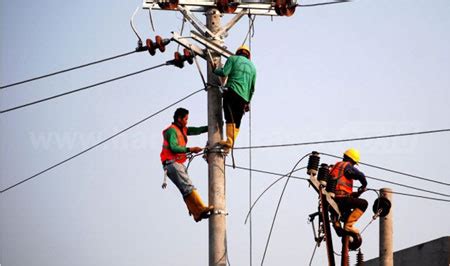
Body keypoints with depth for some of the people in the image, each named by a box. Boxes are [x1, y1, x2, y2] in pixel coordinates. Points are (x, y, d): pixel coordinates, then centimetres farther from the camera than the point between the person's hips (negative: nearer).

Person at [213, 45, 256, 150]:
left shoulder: (233, 59, 9)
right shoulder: (252, 67, 23)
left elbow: (224, 72, -6)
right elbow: (252, 88, 23)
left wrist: (215, 70, 14)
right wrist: (248, 102, 30)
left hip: (233, 91, -5)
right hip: (244, 97, 5)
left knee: (230, 118, -13)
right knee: (237, 122, 6)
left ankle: (229, 140, -26)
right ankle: (232, 141, -3)